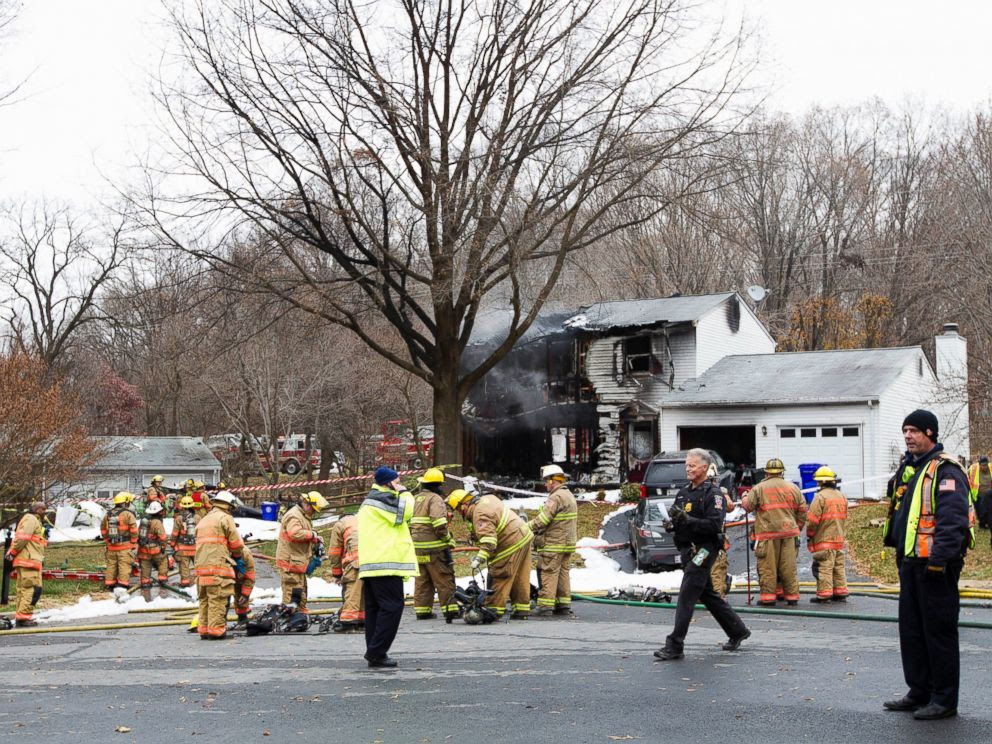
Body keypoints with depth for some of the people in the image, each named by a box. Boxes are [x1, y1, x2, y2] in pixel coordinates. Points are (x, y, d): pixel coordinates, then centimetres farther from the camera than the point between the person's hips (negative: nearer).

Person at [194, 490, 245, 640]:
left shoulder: (203, 521, 25)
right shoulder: (225, 518, 0)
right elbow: (236, 543, -3)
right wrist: (239, 557, 17)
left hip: (201, 566, 8)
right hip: (219, 565, -8)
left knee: (204, 599, 11)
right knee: (218, 599, -7)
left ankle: (204, 629, 13)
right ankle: (216, 630, -9)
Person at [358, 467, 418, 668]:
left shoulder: (368, 502, 26)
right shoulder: (382, 499, -8)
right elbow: (405, 512, -18)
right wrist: (403, 492, -3)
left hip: (370, 565, 11)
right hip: (386, 563, -11)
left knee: (374, 608, 10)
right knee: (392, 607, -10)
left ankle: (374, 654, 11)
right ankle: (377, 652, -13)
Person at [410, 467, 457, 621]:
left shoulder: (415, 499, 16)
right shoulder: (435, 499, -10)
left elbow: (408, 523, 18)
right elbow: (439, 523, -21)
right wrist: (448, 540, -11)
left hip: (417, 547, 7)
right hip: (435, 547, -7)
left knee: (422, 580, 12)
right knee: (444, 580, -2)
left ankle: (422, 611, 14)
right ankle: (450, 610, -3)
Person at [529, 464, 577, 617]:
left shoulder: (556, 497, -15)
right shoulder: (569, 496, 18)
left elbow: (543, 519, -20)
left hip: (553, 545, -10)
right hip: (567, 543, 10)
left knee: (548, 575, -6)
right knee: (563, 573, 12)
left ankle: (545, 606, -6)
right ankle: (563, 605, 14)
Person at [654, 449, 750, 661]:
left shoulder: (713, 494, -10)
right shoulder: (683, 493, 15)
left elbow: (715, 525, -20)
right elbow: (676, 521, 20)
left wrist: (687, 520, -28)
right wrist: (673, 520, -4)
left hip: (703, 549, -9)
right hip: (687, 550, 9)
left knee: (686, 596, -12)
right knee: (707, 594, 17)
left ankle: (675, 645, -12)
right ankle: (737, 631, 31)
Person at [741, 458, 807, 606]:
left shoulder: (759, 488, -2)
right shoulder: (792, 488, 9)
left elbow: (747, 505, 1)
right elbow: (802, 510, 11)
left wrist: (744, 498, 24)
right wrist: (797, 528, 21)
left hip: (767, 533, -3)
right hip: (789, 532, 3)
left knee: (767, 566, 1)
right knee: (789, 566, 7)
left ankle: (768, 596, 1)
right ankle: (792, 596, 11)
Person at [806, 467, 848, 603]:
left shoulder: (820, 497, -13)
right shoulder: (842, 496, 13)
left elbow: (812, 519, -15)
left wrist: (809, 535, -3)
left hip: (824, 539, -8)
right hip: (839, 539, 8)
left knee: (824, 567, -5)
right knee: (839, 567, 12)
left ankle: (824, 594, -6)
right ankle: (840, 593, 16)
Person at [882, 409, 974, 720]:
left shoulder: (945, 470, -12)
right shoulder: (907, 469, 17)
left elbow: (952, 519, -21)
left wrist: (940, 558, -25)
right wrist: (899, 552, 21)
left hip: (935, 566, -10)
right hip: (910, 563, 10)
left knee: (939, 631, -3)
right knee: (911, 630, 14)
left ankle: (944, 700, 4)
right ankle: (920, 692, 25)